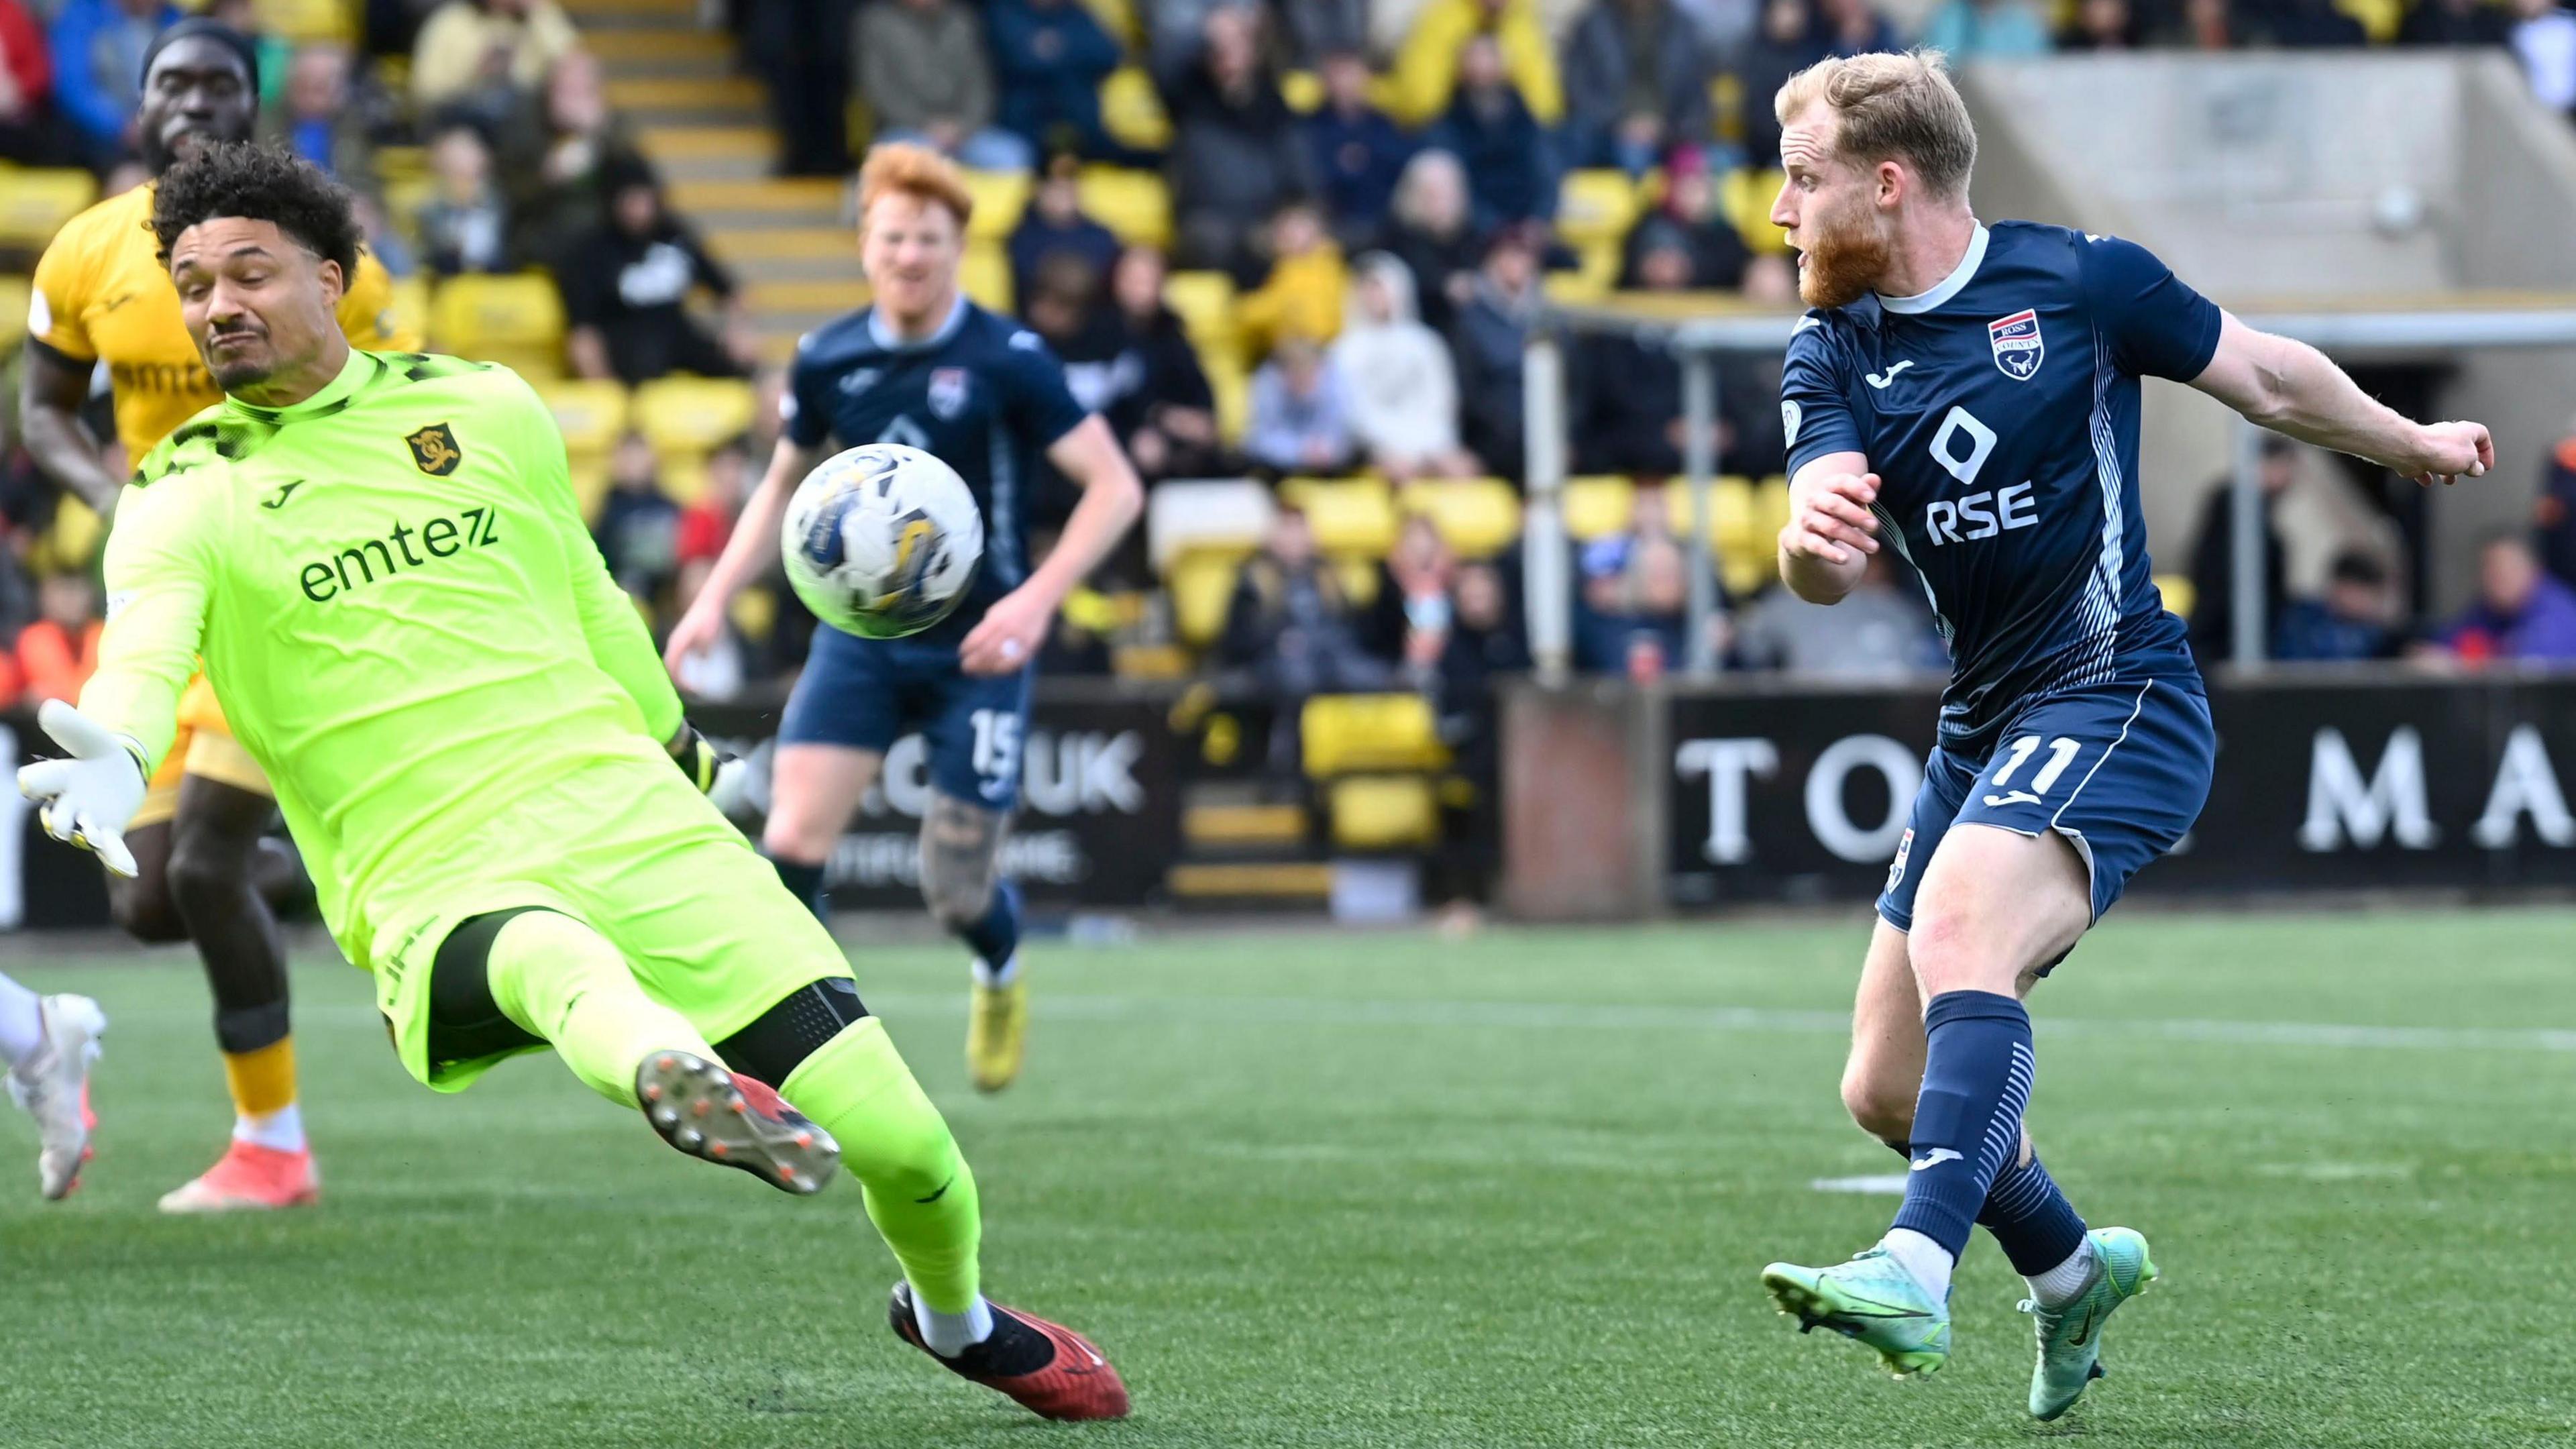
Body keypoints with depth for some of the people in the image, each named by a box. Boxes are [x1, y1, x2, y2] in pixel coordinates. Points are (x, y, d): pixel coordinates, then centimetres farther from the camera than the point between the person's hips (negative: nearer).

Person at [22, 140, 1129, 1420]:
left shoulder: (488, 409, 13)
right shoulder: (185, 499, 4)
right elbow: (143, 651, -17)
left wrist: (681, 756, 36)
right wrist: (114, 763, -38)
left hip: (626, 818, 3)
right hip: (434, 885, -3)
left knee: (902, 1146, -4)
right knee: (561, 966, -42)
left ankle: (955, 1317, 27)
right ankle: (672, 1076, -75)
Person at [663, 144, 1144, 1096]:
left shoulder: (1007, 361, -11)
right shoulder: (828, 361, 1)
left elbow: (1115, 488, -11)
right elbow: (783, 486, 19)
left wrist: (1036, 598, -23)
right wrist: (715, 599, 8)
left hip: (975, 650, -3)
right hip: (860, 635, 3)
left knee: (956, 890, 3)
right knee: (792, 841, -17)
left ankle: (1000, 977, 39)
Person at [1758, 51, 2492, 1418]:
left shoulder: (2078, 280, -7)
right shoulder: (1830, 353, 3)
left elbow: (2270, 377, 9)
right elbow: (1824, 570, -11)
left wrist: (2412, 445, 21)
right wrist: (1814, 538, -36)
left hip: (2114, 702, -6)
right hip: (1980, 729, 6)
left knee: (1959, 929, -33)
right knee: (1886, 1089, 7)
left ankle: (1916, 1274, -45)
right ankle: (2071, 1268, 33)